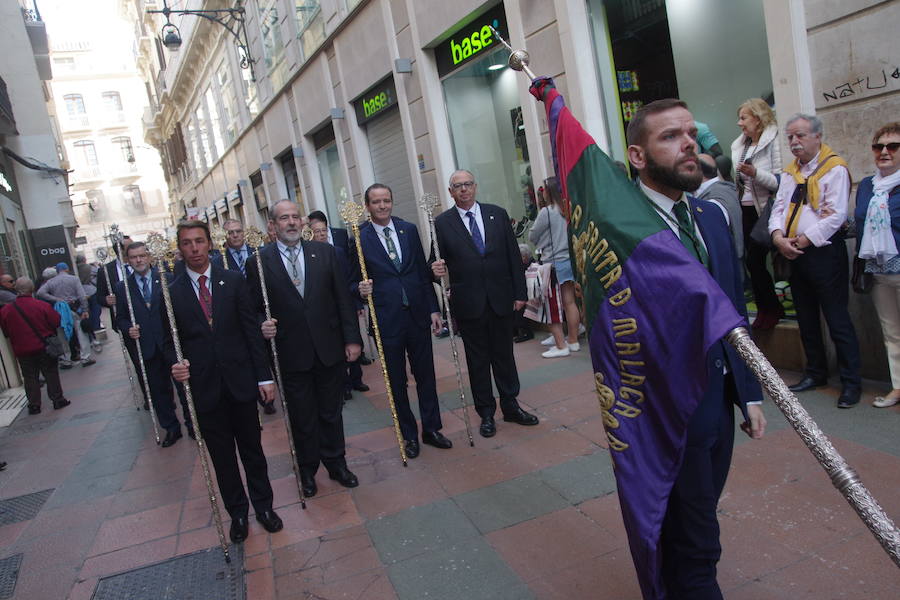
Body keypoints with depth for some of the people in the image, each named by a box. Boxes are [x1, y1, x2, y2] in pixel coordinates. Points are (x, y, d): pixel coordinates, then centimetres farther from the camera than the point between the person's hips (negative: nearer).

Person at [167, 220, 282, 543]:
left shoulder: (233, 281, 0)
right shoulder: (171, 292, 0)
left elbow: (251, 330, -1)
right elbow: (171, 341, 6)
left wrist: (264, 376, -4)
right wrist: (176, 365, -16)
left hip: (240, 382, 0)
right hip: (204, 388, 0)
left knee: (252, 449, 13)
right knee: (222, 456, 13)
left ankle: (263, 505, 31)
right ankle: (237, 512, 30)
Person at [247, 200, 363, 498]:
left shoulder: (325, 252, 1)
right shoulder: (259, 262, -5)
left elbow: (343, 298, 1)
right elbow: (254, 308, 1)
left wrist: (352, 338, -2)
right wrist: (262, 326, -20)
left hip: (329, 348, 2)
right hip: (291, 354, -1)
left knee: (331, 412, 16)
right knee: (302, 418, 13)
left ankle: (336, 462, 35)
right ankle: (307, 470, 33)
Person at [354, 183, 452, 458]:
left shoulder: (409, 229, 4)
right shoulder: (359, 239, -5)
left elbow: (423, 271, 7)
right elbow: (354, 280, 1)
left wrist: (433, 309, 5)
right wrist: (361, 289, -22)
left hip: (418, 314, 3)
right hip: (386, 319, -2)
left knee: (425, 374, 12)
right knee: (397, 381, 10)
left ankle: (432, 428, 28)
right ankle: (409, 435, 25)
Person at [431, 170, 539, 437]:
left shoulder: (497, 214, 4)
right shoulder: (442, 223, -1)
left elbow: (513, 255, 4)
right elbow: (437, 262, 0)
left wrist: (519, 293, 1)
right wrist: (436, 269, -24)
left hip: (501, 299, 2)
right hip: (468, 303, -1)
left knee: (504, 354, 12)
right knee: (478, 360, 9)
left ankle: (511, 406, 28)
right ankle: (486, 413, 21)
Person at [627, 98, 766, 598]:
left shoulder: (712, 215, 7)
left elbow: (734, 309, 12)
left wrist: (749, 392, 13)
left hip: (721, 402, 7)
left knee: (697, 526, 23)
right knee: (693, 545, 7)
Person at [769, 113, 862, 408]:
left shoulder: (835, 168, -8)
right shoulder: (790, 171, 14)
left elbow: (836, 215, -16)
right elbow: (779, 207, 9)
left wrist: (803, 240, -15)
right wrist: (779, 236, -9)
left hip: (825, 252, -7)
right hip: (795, 254, 7)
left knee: (837, 319, -4)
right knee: (806, 318, 15)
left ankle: (851, 382, 7)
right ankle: (816, 372, 29)